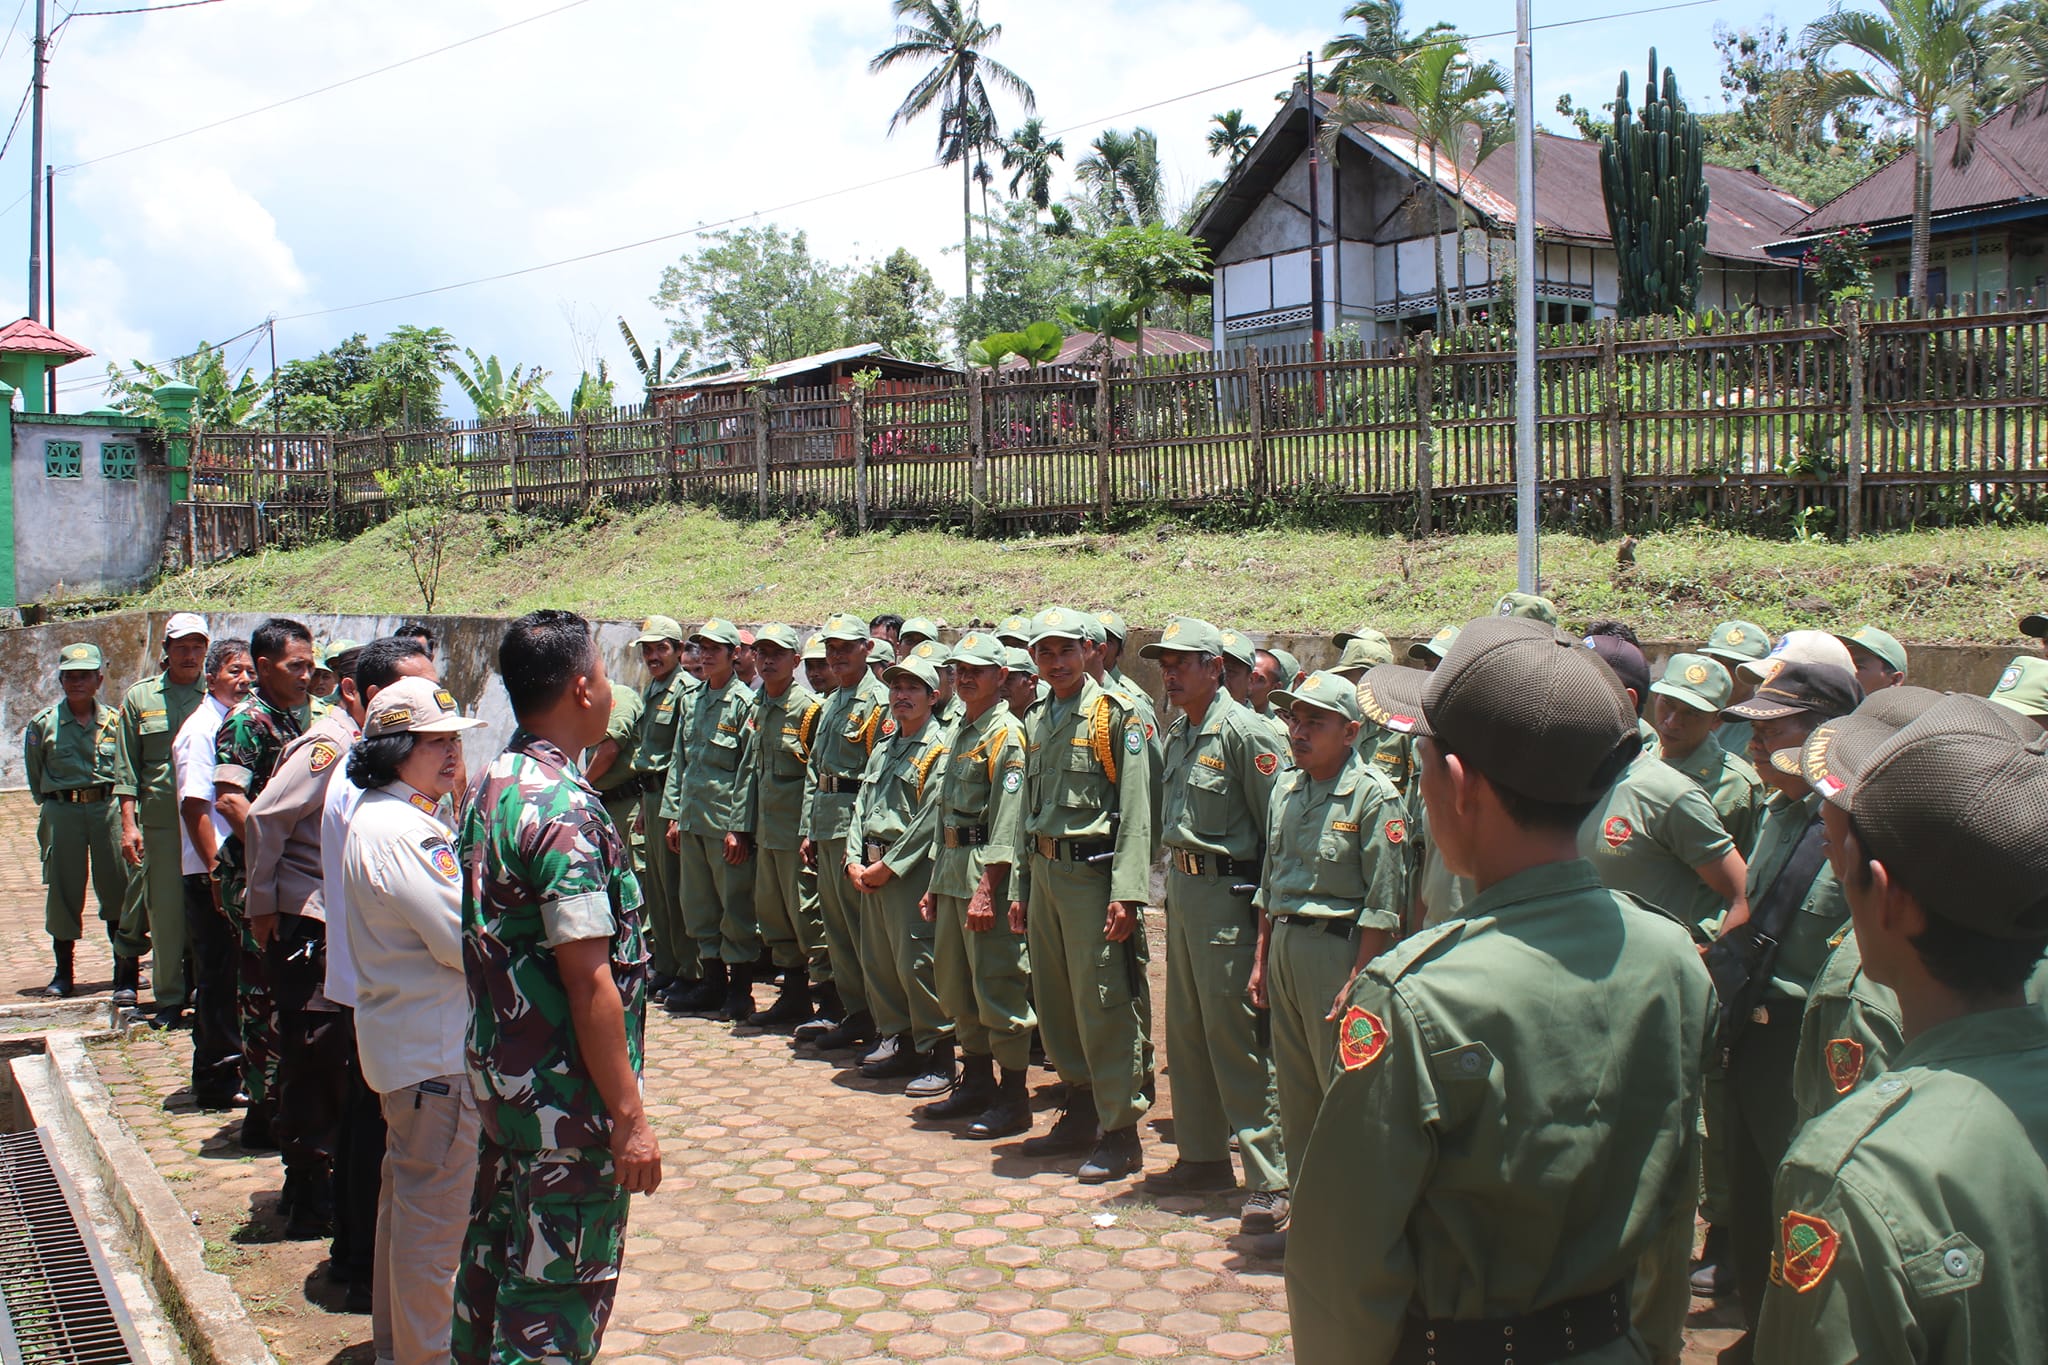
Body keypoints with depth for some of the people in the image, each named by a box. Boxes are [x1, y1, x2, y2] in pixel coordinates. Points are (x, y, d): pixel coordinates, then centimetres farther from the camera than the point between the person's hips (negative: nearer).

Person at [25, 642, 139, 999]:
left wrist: (122, 808, 8)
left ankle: (126, 973, 8)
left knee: (118, 890, 0)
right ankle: (63, 973, 15)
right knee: (63, 893, 3)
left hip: (108, 806, 1)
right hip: (62, 811, 0)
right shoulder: (42, 724, 2)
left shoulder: (114, 721, 5)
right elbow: (36, 778, 11)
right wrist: (50, 805, 10)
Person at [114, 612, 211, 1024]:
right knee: (164, 911, 4)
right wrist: (129, 824, 1)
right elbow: (126, 769, 9)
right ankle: (168, 995, 15)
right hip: (160, 820, 1)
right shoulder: (139, 697, 10)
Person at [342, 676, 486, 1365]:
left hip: (406, 1041, 11)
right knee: (436, 1210, -1)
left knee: (407, 1192, 22)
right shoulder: (397, 831, -23)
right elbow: (463, 939, -25)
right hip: (434, 1049, -11)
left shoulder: (388, 817, 11)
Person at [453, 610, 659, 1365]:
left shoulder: (490, 787, 7)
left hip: (496, 1068, 9)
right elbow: (589, 979, -24)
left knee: (495, 1256, 20)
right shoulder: (563, 807, -22)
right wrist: (630, 1114, -19)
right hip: (564, 1095, -9)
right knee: (559, 1289, 2)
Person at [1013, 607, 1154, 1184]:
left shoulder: (1115, 714, -7)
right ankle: (1080, 1112, 26)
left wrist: (1127, 892, -20)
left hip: (1092, 871, -8)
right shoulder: (1041, 722, 16)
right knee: (1055, 1001, 13)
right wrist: (1022, 889, 18)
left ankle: (1120, 1133, 2)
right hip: (1045, 873, 8)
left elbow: (1136, 808, -13)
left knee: (1102, 1003, -6)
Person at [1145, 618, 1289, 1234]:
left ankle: (1271, 1179, -1)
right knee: (1185, 1029, 13)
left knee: (1234, 1036, -7)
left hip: (1227, 890, -8)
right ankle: (1202, 1157, 25)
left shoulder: (1243, 731, -12)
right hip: (1181, 888, 8)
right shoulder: (1177, 733, 12)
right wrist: (1173, 880, 13)